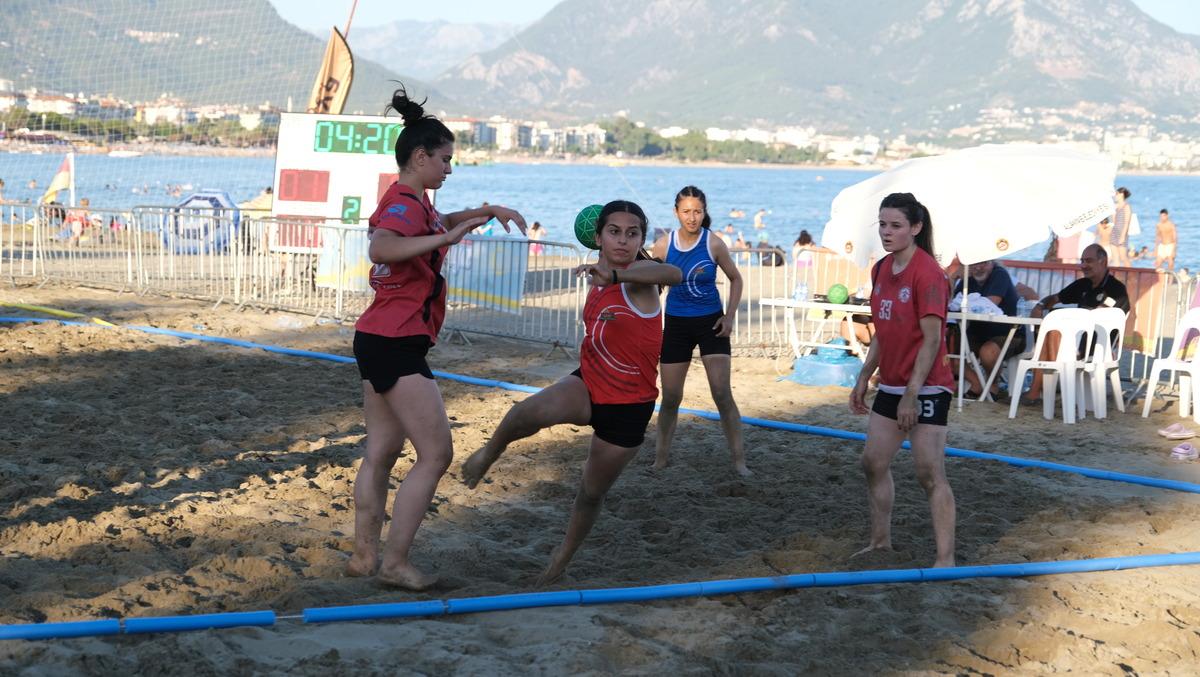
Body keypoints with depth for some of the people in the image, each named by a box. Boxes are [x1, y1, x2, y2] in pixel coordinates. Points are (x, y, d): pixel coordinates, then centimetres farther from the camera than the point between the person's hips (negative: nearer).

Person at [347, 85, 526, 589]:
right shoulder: (405, 205, -16)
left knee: (381, 453, 13)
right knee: (436, 454, -6)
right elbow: (380, 248, -39)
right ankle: (395, 563, -4)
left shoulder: (411, 202, 16)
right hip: (397, 344, -10)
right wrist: (446, 238, -42)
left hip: (379, 340, 10)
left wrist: (489, 212, 26)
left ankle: (364, 556, 18)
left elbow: (441, 221, 40)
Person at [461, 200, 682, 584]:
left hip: (627, 407, -4)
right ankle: (489, 453, -1)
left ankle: (561, 561, 34)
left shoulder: (638, 277, -18)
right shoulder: (599, 282, 4)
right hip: (587, 384, 4)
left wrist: (614, 276, -61)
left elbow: (674, 274, -47)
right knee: (530, 413, -30)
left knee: (592, 492, 10)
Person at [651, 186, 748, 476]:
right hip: (677, 324, 2)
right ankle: (661, 457, 20)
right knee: (670, 398, 5)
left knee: (723, 394, -8)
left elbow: (736, 279, 4)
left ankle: (739, 460, -2)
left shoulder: (714, 245, -9)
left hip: (711, 323, -1)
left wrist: (730, 315, -4)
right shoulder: (664, 245, -6)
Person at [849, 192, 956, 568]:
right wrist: (864, 379, 15)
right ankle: (880, 541, 30)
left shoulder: (927, 273, -17)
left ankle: (946, 559, -5)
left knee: (930, 474, -9)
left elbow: (932, 339, -20)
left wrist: (912, 394, -23)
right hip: (891, 386, 9)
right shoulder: (881, 270, 9)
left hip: (925, 389, -9)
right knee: (873, 463, 14)